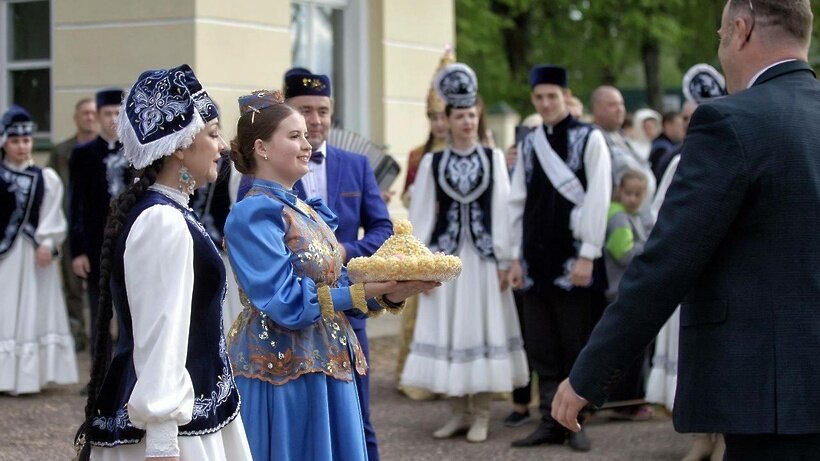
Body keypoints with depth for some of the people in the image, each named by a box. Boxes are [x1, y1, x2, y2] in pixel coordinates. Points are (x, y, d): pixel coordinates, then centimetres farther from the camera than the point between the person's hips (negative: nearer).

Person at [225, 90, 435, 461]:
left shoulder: (309, 212, 13)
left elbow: (334, 288, 12)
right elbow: (286, 302, -20)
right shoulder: (253, 215, -13)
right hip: (281, 371, -8)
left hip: (328, 367, 8)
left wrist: (390, 294, -6)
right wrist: (365, 290, -22)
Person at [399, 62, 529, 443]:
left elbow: (503, 211, 0)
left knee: (483, 326, 1)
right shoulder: (432, 162, 4)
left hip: (483, 255, -1)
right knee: (448, 328, 3)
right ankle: (459, 411, 13)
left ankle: (481, 414, 7)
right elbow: (421, 214, 3)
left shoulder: (494, 159, 3)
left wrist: (504, 260, -4)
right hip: (445, 254, 1)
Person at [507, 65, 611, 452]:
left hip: (572, 258, -5)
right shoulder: (529, 144, 11)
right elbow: (518, 203, 12)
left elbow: (598, 199, -8)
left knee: (575, 345, 1)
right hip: (537, 260, 5)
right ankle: (550, 423, 13)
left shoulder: (589, 139, -3)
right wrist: (517, 256, 8)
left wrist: (587, 255, -13)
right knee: (541, 346, 6)